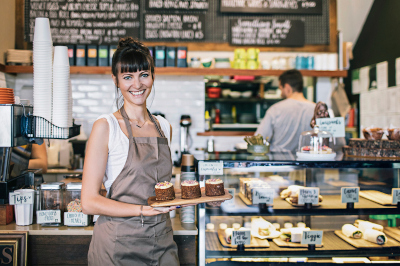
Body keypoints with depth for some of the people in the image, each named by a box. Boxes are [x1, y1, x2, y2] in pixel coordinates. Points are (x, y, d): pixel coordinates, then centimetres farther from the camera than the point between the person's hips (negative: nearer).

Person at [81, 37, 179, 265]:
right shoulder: (106, 127, -9)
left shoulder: (164, 127, 7)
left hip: (162, 241, 5)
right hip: (118, 245, -4)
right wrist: (143, 209, -23)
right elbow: (89, 202, -13)